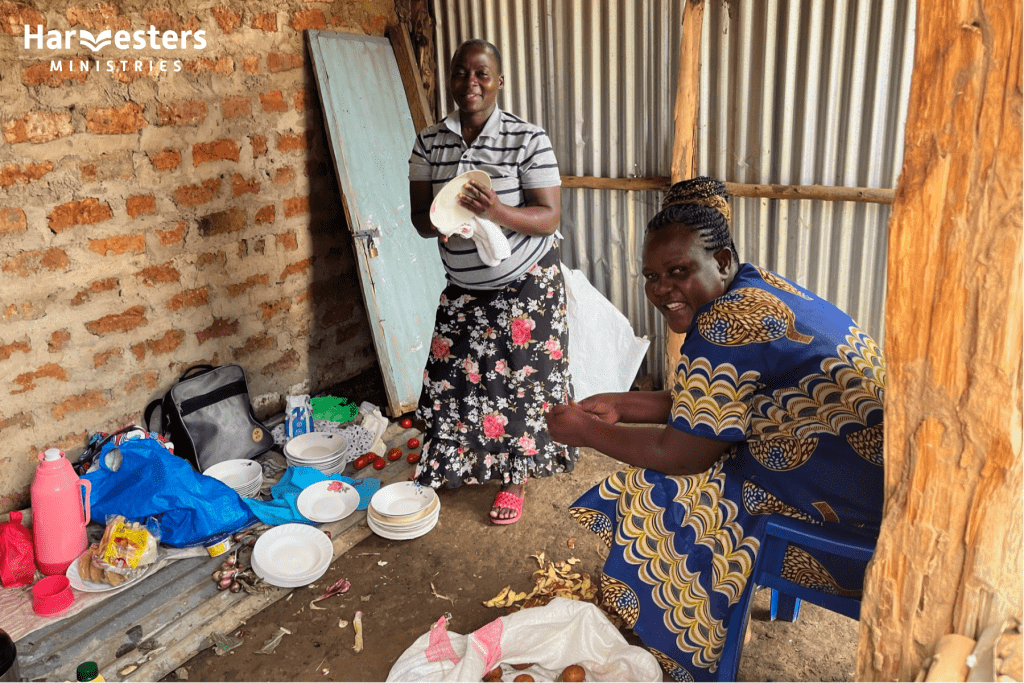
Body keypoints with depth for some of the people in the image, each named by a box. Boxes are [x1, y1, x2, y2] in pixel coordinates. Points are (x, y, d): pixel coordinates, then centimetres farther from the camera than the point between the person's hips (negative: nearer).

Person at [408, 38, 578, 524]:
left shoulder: (528, 139, -13)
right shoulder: (430, 143, -1)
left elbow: (549, 217, -14)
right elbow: (419, 217, 0)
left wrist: (497, 211, -32)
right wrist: (438, 219, -25)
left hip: (526, 283, -3)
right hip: (463, 287, 4)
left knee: (520, 381, 4)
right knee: (451, 375, 4)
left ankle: (516, 478, 26)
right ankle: (452, 467, 31)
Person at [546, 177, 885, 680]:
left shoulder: (729, 322, -24)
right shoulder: (757, 289, 7)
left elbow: (680, 453, -18)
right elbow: (702, 408, 14)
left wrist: (584, 430, -6)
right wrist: (618, 406, 10)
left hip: (850, 519, -10)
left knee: (663, 497, -1)